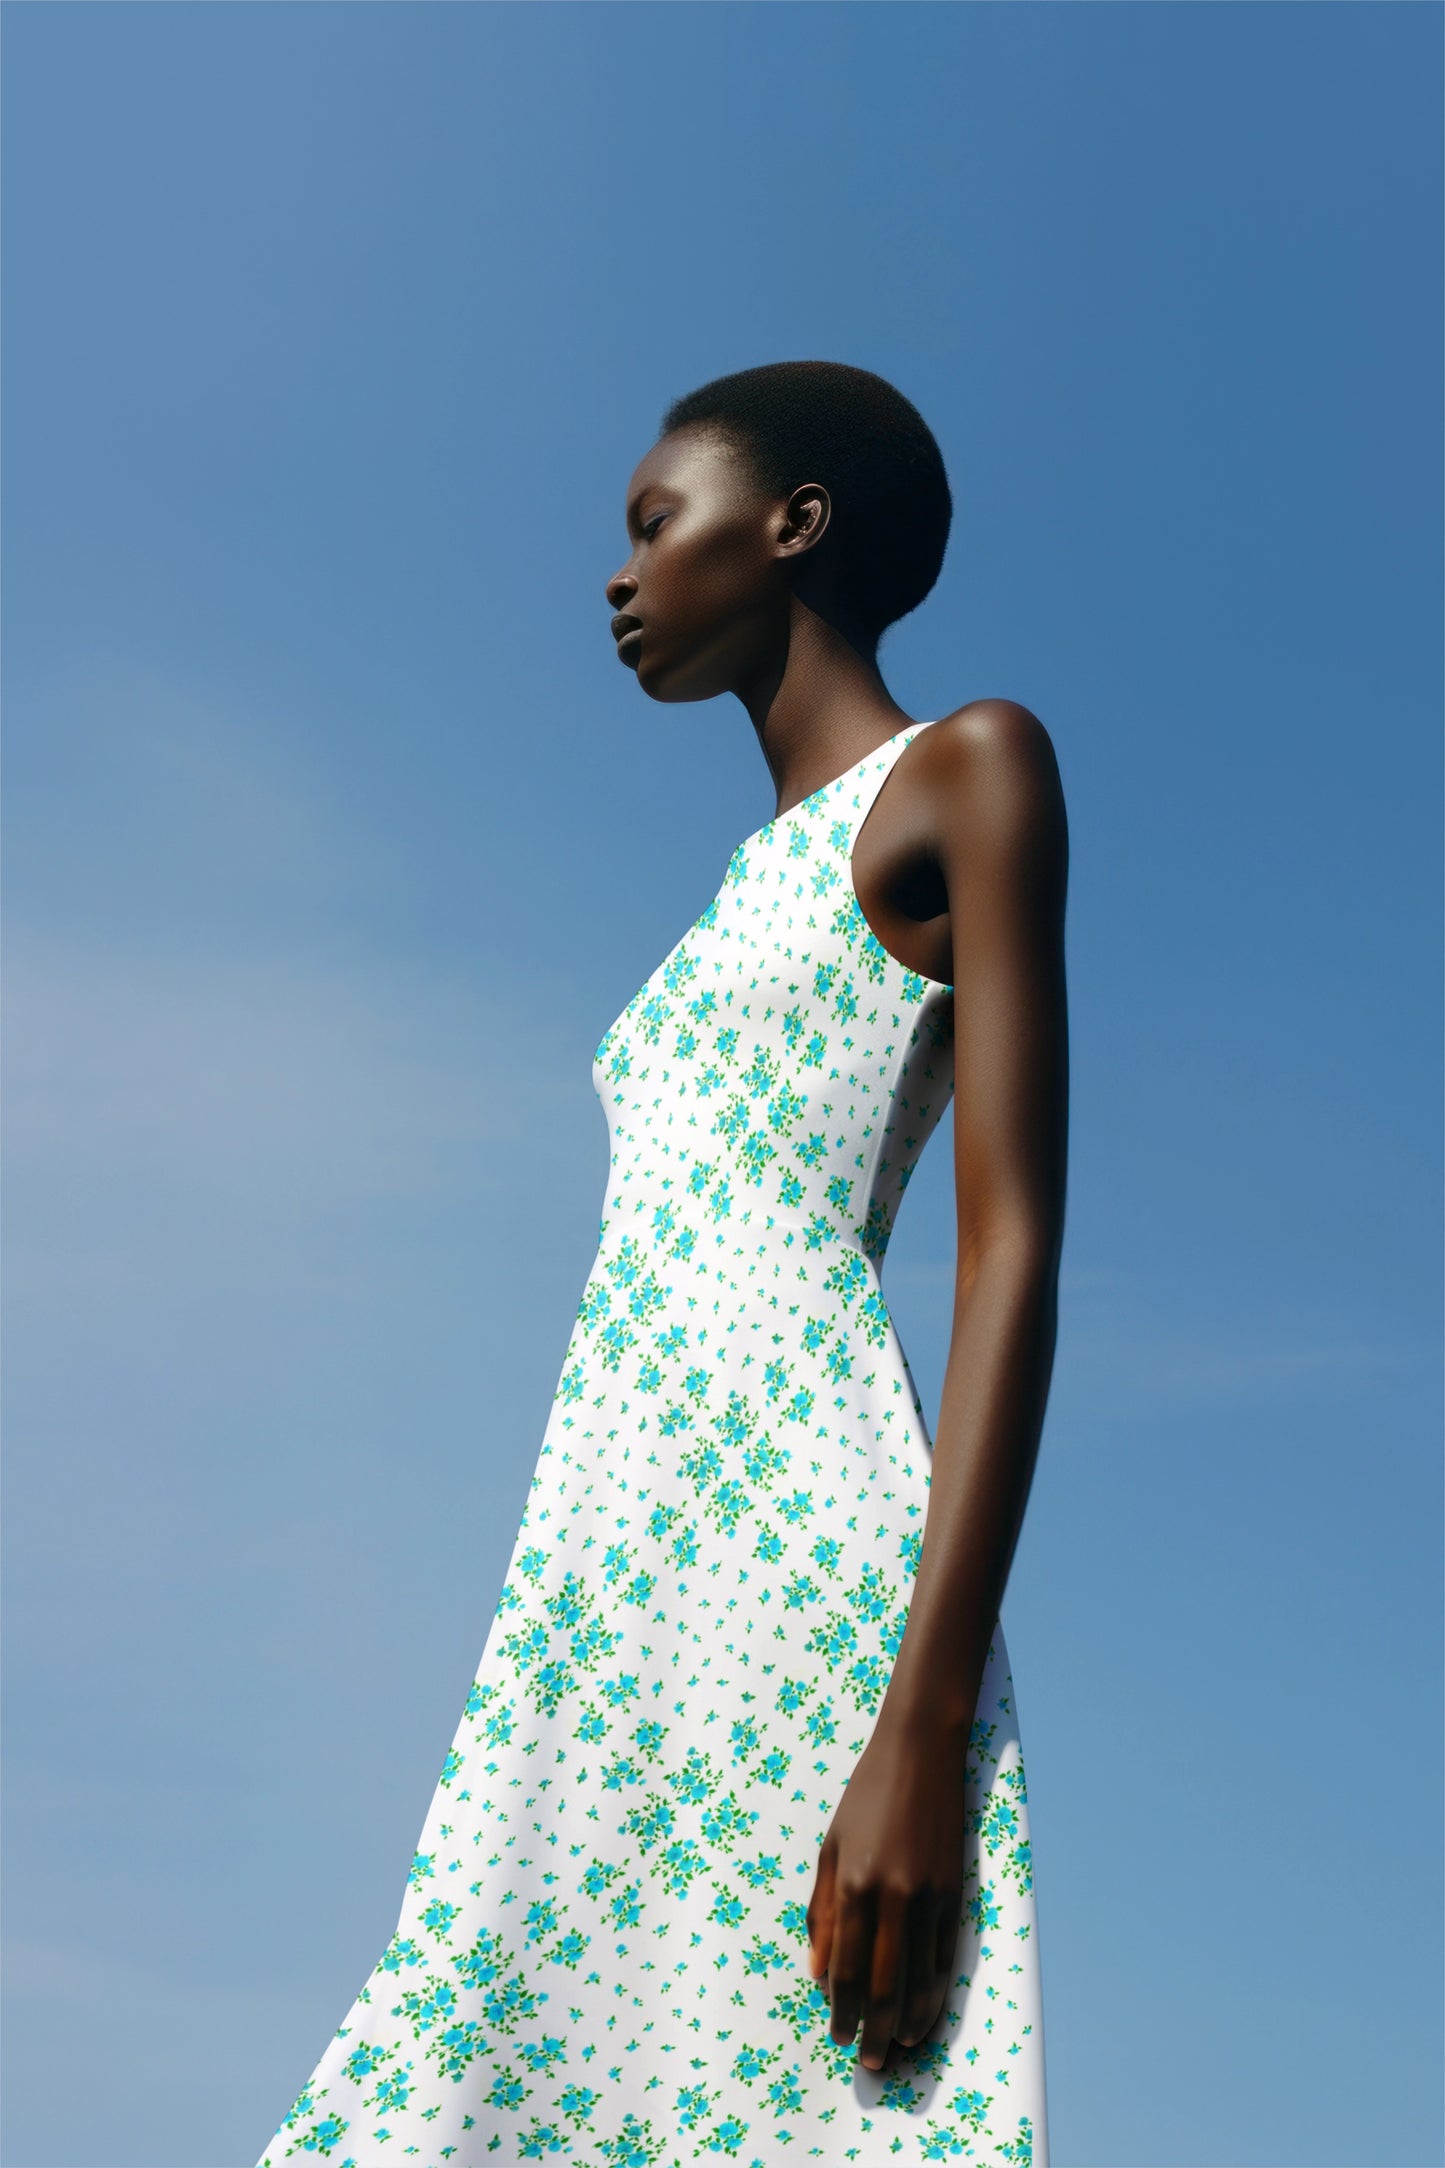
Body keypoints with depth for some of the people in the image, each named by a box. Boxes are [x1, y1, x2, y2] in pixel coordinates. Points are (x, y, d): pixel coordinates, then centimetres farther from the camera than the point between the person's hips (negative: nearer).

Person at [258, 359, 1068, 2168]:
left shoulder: (968, 771, 4)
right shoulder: (756, 891, 28)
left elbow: (1015, 1248, -8)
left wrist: (927, 1722, -18)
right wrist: (551, 1680, 18)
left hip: (798, 1552, -8)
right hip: (601, 1589, 8)